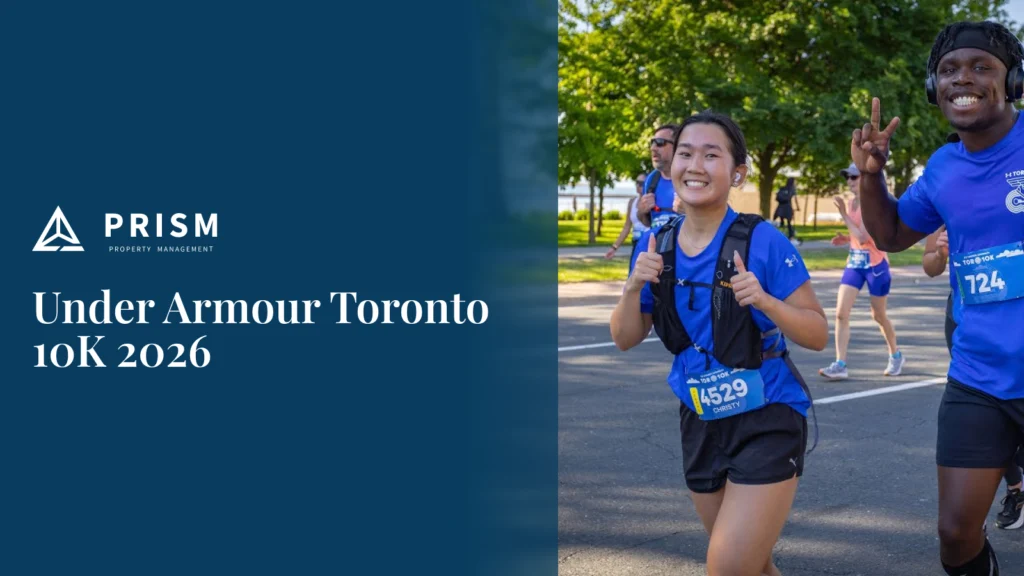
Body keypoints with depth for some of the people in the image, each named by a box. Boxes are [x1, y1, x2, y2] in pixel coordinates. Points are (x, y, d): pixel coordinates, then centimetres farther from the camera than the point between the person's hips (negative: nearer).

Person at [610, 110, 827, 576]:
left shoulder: (762, 241, -17)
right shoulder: (655, 244, -2)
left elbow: (818, 336, -13)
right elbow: (625, 339, 3)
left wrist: (764, 301, -30)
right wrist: (634, 285, -16)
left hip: (768, 423, -5)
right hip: (701, 425, 5)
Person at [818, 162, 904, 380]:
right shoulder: (850, 203, 7)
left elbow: (863, 237, -25)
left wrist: (843, 214, -23)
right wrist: (846, 239, 1)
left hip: (875, 264, -6)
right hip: (854, 262, 6)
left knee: (878, 315, 9)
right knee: (841, 313, -8)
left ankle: (895, 355, 33)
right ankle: (840, 365, -9)